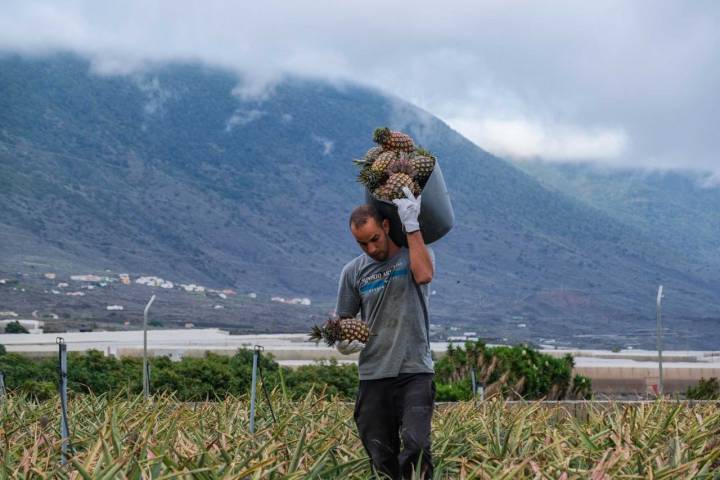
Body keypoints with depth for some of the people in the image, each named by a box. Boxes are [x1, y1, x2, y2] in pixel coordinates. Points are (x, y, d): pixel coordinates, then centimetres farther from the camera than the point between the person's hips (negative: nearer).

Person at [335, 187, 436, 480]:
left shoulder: (414, 254, 3)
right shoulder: (354, 272, 10)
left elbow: (424, 275, -21)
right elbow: (343, 322, 16)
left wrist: (411, 224, -17)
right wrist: (343, 341, -8)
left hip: (415, 371, -3)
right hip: (373, 376, 3)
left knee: (416, 446, -21)